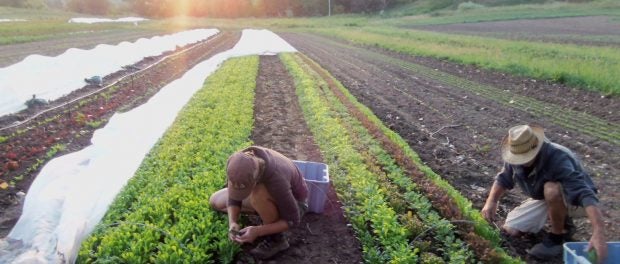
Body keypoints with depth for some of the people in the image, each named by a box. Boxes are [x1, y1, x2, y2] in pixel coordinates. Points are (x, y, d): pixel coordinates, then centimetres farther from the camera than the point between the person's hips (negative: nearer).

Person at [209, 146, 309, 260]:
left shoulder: (276, 180, -42)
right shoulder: (238, 162, -26)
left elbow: (292, 220, -30)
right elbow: (233, 197, -13)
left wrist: (257, 232, -36)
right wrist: (232, 224, -30)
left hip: (294, 203, -6)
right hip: (271, 195, 6)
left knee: (258, 194, -38)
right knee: (215, 202, 3)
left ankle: (276, 238, -13)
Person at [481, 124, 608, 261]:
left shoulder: (558, 159, -37)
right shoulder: (517, 155, -18)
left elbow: (585, 193, -46)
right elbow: (503, 179, -1)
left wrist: (598, 233, -57)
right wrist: (491, 201, -18)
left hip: (574, 200, -6)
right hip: (545, 199, 6)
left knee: (551, 189, -40)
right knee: (510, 230, -3)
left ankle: (557, 237, -13)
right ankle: (562, 221, 17)